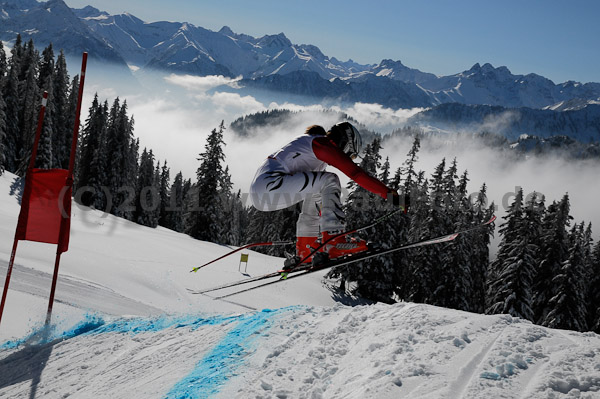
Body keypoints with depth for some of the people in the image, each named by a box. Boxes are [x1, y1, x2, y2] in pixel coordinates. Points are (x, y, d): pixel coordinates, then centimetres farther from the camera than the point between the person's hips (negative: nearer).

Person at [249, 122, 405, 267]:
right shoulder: (323, 144, -3)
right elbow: (355, 173, -13)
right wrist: (389, 194, -12)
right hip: (269, 185, -10)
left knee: (317, 189, 25)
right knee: (329, 181, -11)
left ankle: (304, 253, 19)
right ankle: (334, 242, -16)